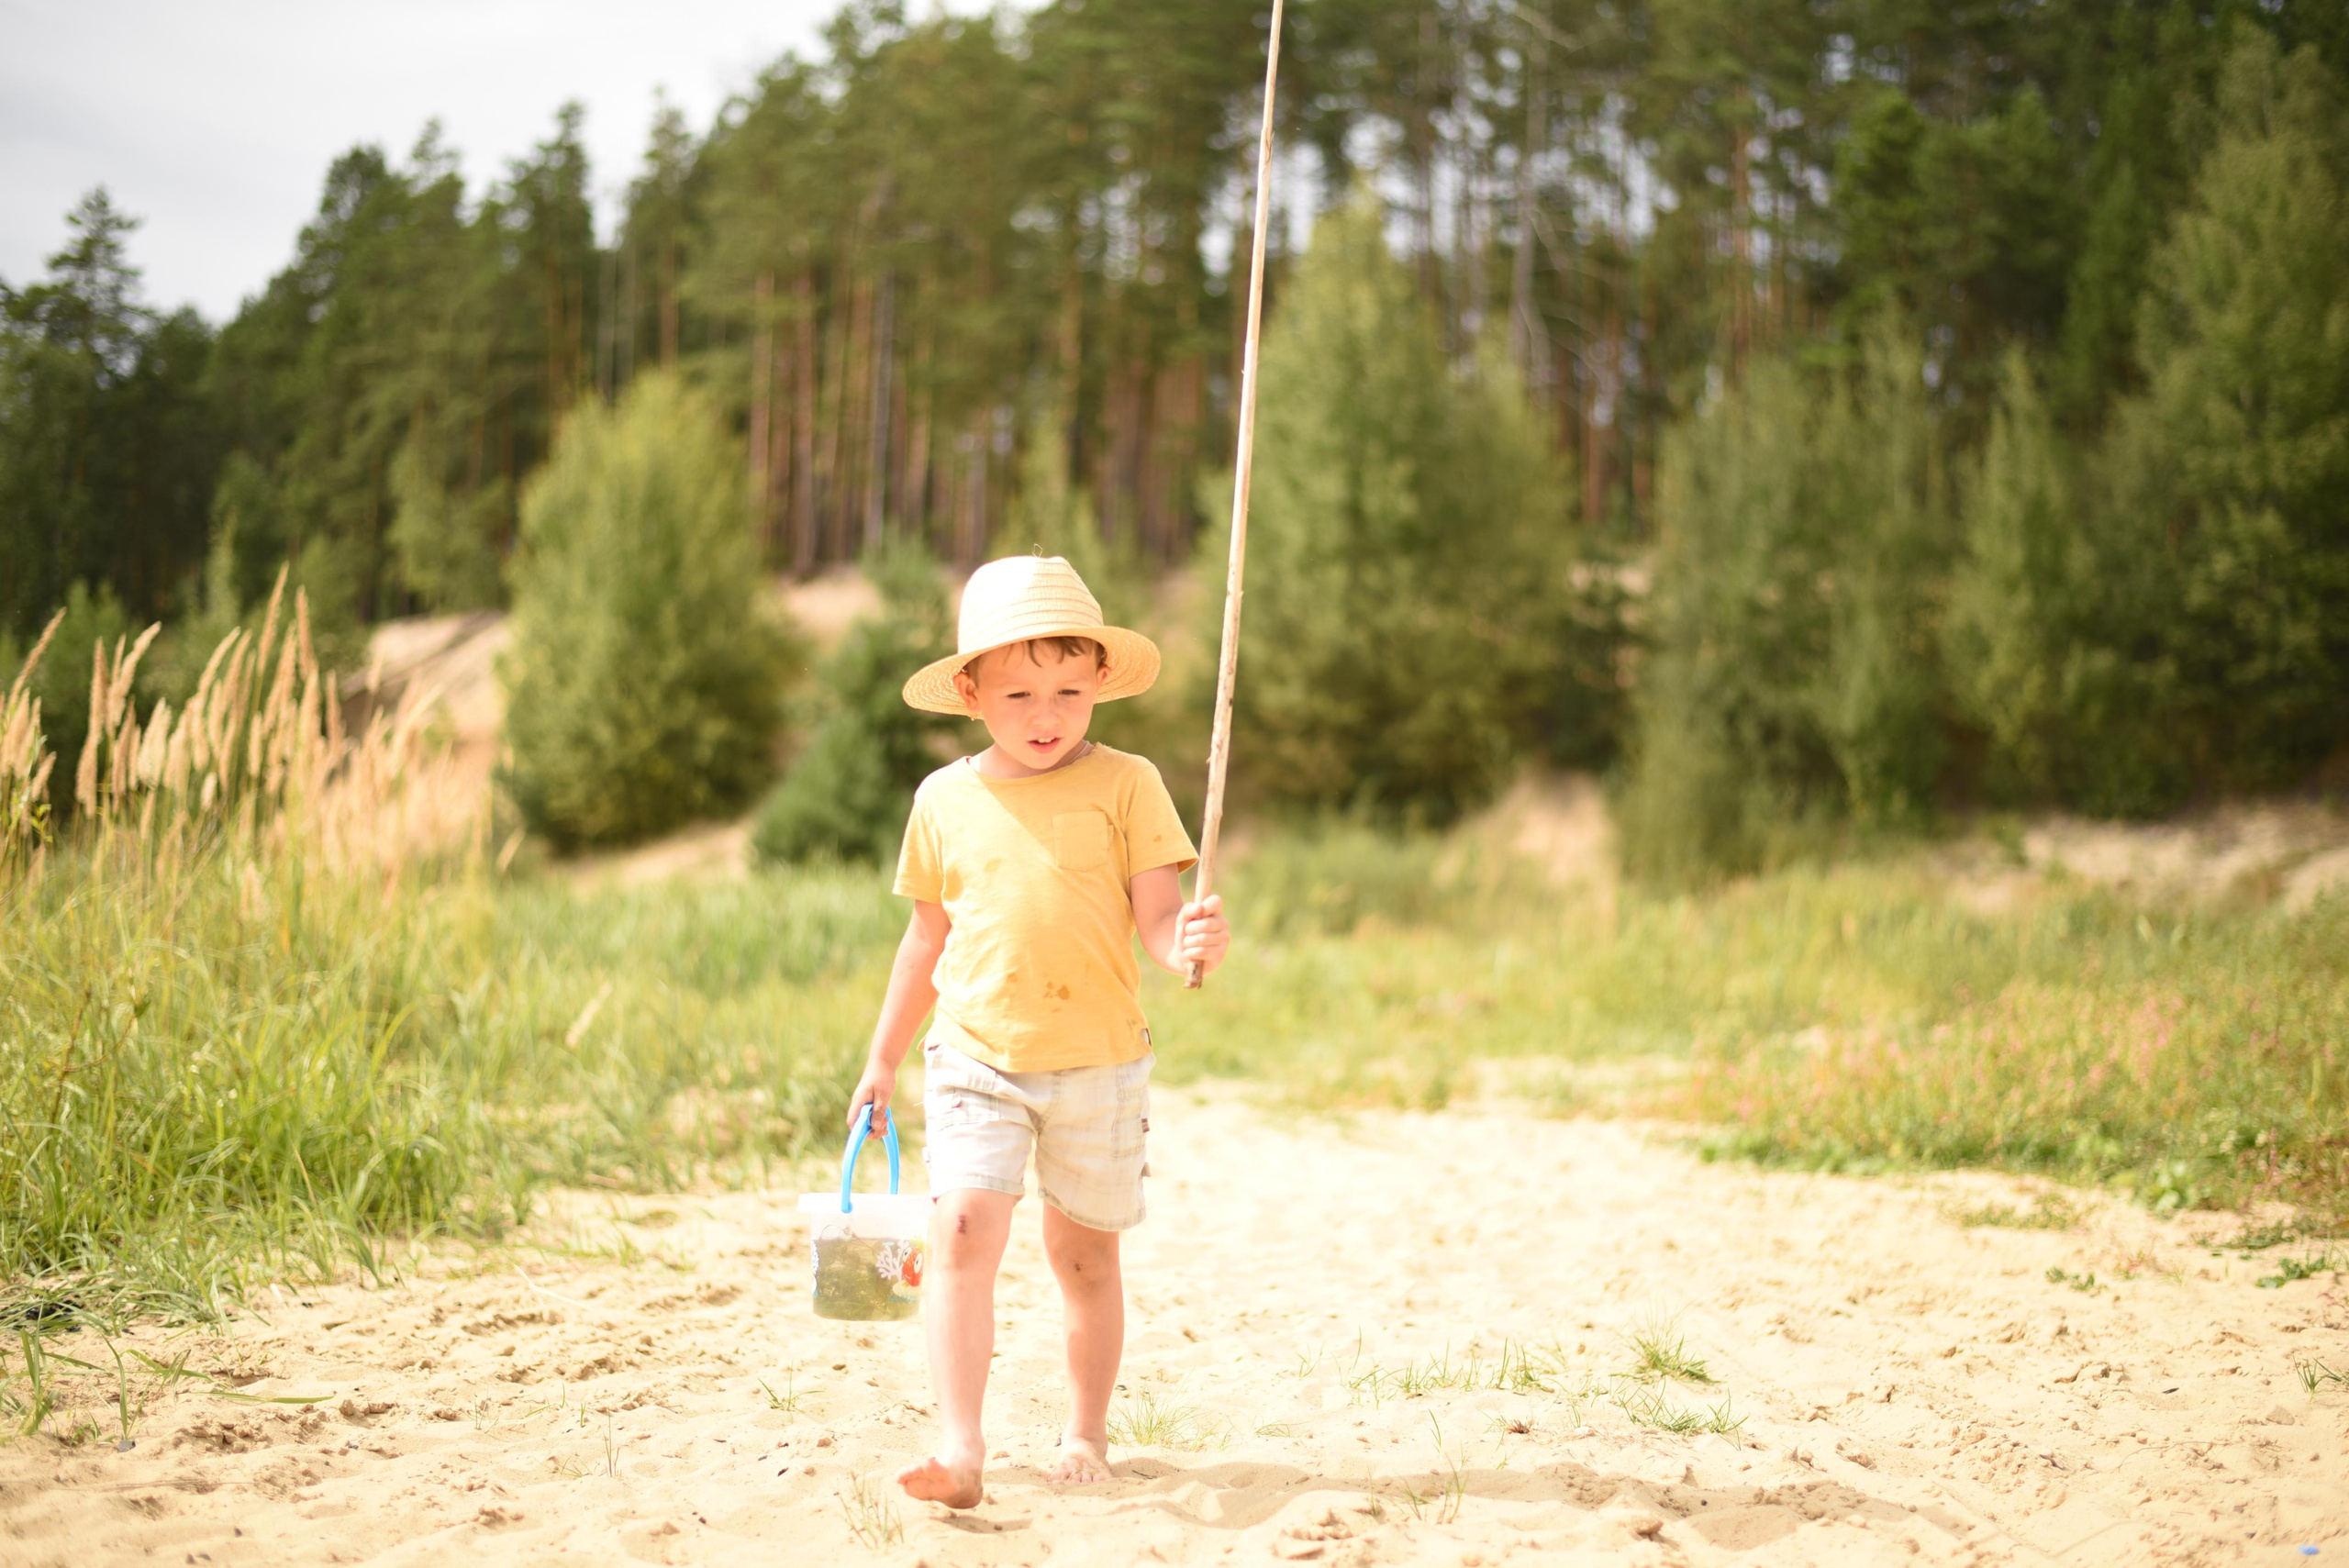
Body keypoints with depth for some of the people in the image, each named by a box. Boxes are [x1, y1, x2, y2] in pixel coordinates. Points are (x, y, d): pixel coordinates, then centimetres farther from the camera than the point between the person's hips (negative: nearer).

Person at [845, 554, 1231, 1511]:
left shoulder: (1125, 785, -3)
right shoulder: (945, 799, 4)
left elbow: (1156, 916, -7)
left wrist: (1193, 945, -30)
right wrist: (882, 1060, 19)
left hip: (1098, 1062, -1)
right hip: (976, 1060, 1)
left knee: (1084, 1253, 10)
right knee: (962, 1234, -16)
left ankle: (1085, 1432, 29)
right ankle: (960, 1450, -18)